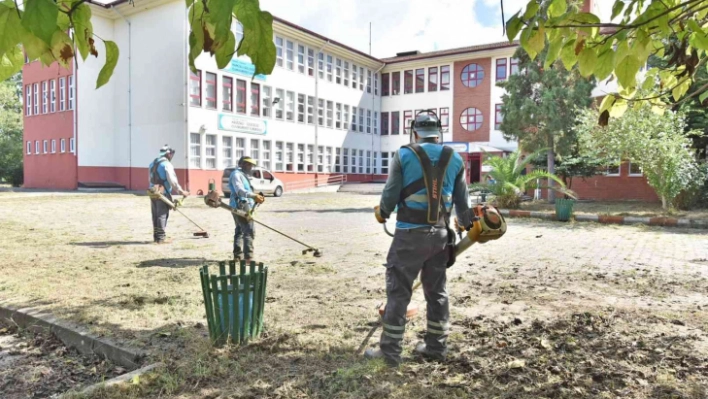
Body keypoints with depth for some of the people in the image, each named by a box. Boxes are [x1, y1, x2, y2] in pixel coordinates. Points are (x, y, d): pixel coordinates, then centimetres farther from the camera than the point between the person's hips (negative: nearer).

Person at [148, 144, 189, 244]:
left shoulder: (153, 163, 16)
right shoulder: (167, 164, -11)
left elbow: (152, 179, 16)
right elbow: (172, 180, -17)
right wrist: (181, 191, -10)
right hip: (163, 193, -8)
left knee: (155, 215, 12)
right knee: (162, 215, -4)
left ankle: (156, 236, 17)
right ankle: (160, 238, -3)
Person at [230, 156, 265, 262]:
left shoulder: (244, 175, 23)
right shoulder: (236, 174, -10)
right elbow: (240, 191, -25)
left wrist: (257, 197, 8)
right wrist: (254, 196, -38)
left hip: (244, 206, 11)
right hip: (241, 206, -11)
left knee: (239, 231, 15)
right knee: (249, 231, -16)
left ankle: (237, 257, 23)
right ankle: (248, 257, -19)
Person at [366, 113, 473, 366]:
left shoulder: (404, 155, -4)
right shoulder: (455, 159, 7)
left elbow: (391, 193, -4)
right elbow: (462, 200, 11)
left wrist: (382, 213, 18)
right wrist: (466, 223, 30)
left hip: (410, 233, -4)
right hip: (440, 234, 4)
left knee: (398, 291, 2)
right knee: (437, 291, 15)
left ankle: (390, 351, 5)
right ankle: (436, 346, 24)